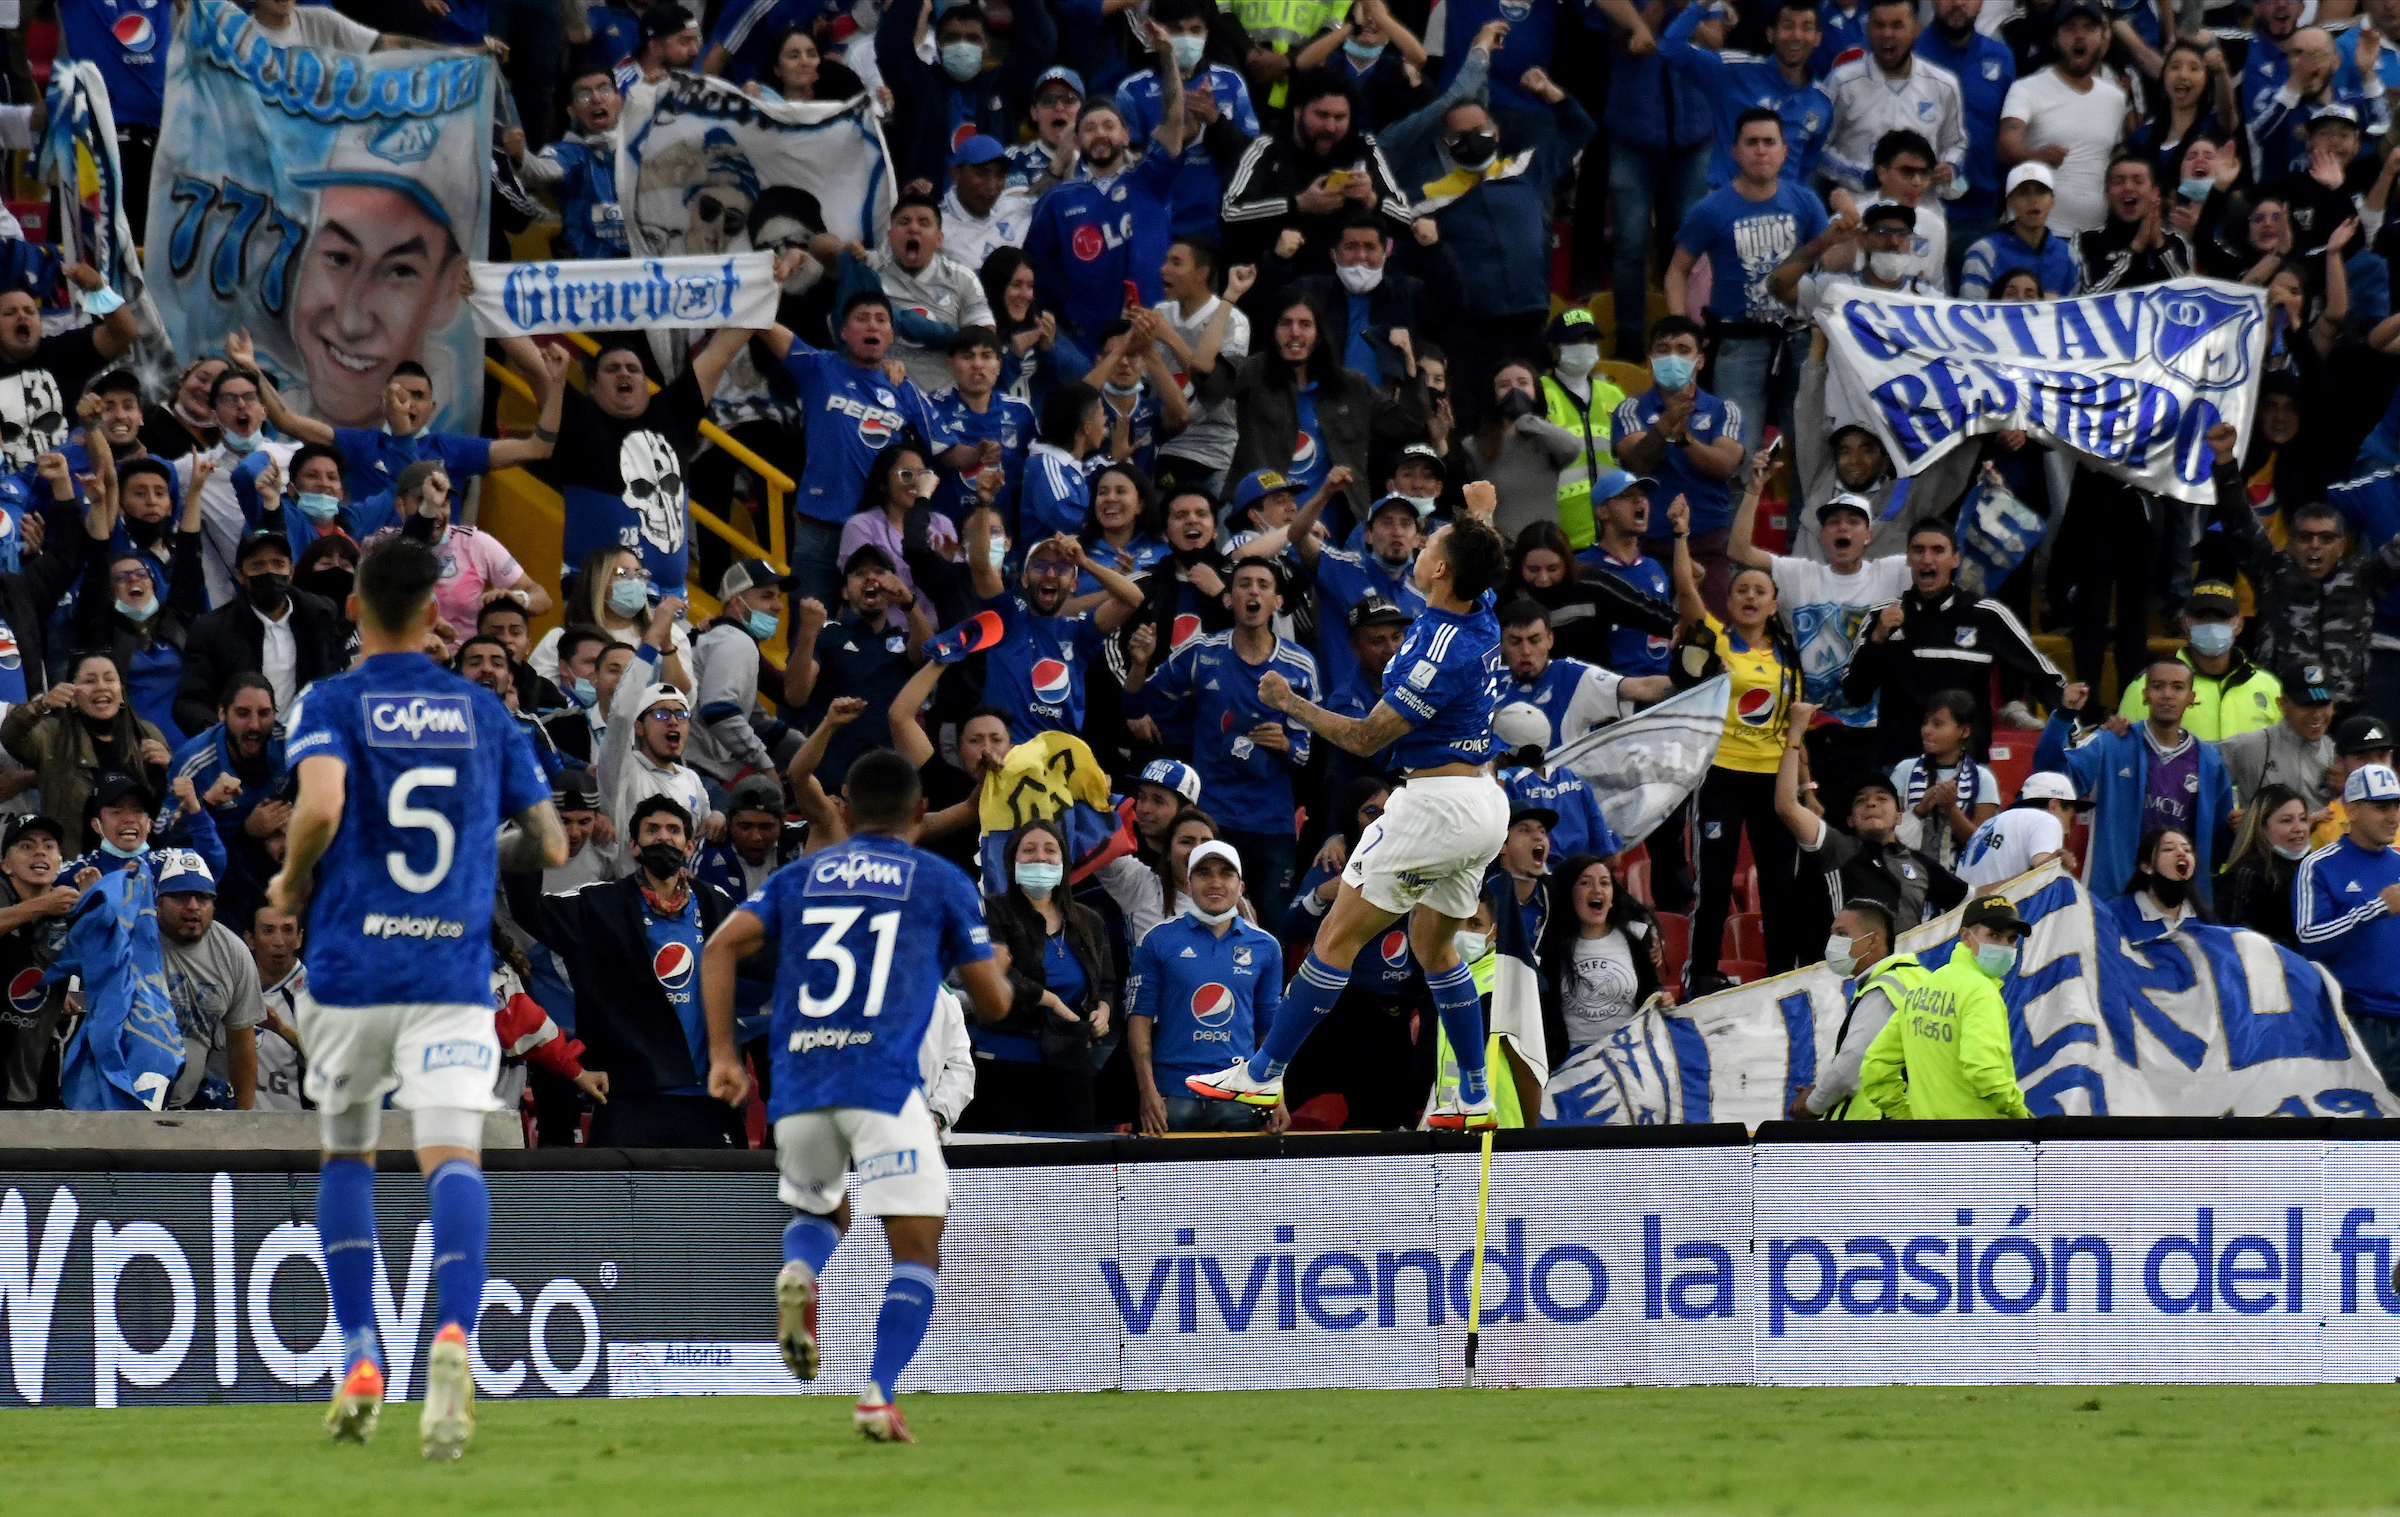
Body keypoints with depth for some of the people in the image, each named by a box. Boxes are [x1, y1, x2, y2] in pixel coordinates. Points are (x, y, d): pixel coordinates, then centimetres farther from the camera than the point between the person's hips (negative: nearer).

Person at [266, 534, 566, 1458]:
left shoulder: (329, 705, 0)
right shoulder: (485, 712, 10)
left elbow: (320, 805, -19)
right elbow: (548, 844, 11)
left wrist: (291, 885, 0)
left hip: (351, 971, -1)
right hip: (456, 972, 1)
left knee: (346, 1156, 18)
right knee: (452, 1155, -11)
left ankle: (359, 1360, 13)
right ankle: (454, 1332, -37)